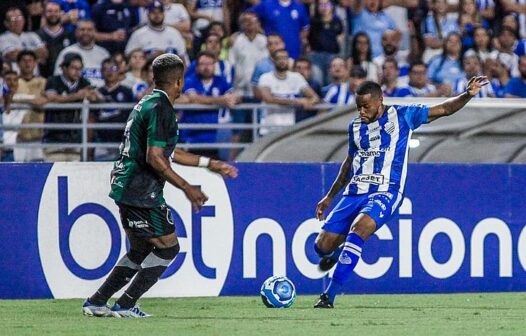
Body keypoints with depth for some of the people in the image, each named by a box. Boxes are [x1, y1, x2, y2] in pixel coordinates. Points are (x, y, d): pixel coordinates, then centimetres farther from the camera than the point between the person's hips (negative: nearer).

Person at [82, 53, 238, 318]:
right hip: (142, 193, -10)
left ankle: (96, 302, 17)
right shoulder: (161, 109, -16)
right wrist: (187, 188, -17)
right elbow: (155, 158, -22)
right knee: (168, 248, -1)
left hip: (125, 188, 10)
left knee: (140, 251, 18)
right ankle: (125, 305, -1)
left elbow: (168, 152, 26)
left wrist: (210, 164, 30)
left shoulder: (147, 105, 17)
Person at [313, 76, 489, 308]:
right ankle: (339, 253, 38)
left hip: (385, 193, -5)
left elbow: (444, 109, 3)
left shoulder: (401, 116, 1)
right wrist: (330, 196, 29)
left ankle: (329, 296, -30)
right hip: (354, 192, 5)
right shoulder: (356, 126, 14)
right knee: (322, 245, -2)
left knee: (357, 230, -32)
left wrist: (468, 95, -14)